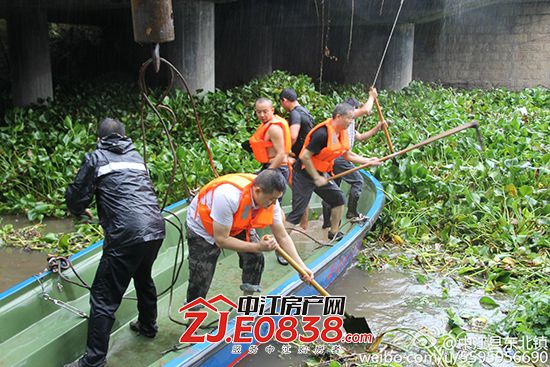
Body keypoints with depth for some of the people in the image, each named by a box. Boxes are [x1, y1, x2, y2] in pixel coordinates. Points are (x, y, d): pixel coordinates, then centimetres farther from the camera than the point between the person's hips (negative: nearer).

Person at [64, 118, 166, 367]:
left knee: (104, 298, 1)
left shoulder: (96, 158, 4)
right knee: (143, 277, 31)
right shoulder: (136, 156, 20)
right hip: (156, 229, 7)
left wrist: (81, 211, 28)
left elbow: (76, 197, 5)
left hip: (126, 236, -7)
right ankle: (148, 326, 48)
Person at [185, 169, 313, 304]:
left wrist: (302, 267, -17)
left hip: (237, 226, 5)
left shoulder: (270, 201, -23)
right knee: (200, 282, -7)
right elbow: (221, 240, -33)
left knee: (256, 258, -9)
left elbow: (283, 237, -12)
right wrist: (257, 247, -34)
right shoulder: (228, 197, -43)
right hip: (202, 228, -5)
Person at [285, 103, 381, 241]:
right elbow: (304, 157, -27)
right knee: (298, 211, -9)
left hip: (321, 174, 9)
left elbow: (347, 154, 17)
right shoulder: (322, 133, -27)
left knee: (338, 198, 12)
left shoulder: (342, 133, 3)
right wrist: (316, 178, -20)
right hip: (304, 174, -9)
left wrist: (368, 161, 9)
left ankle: (334, 233, 28)